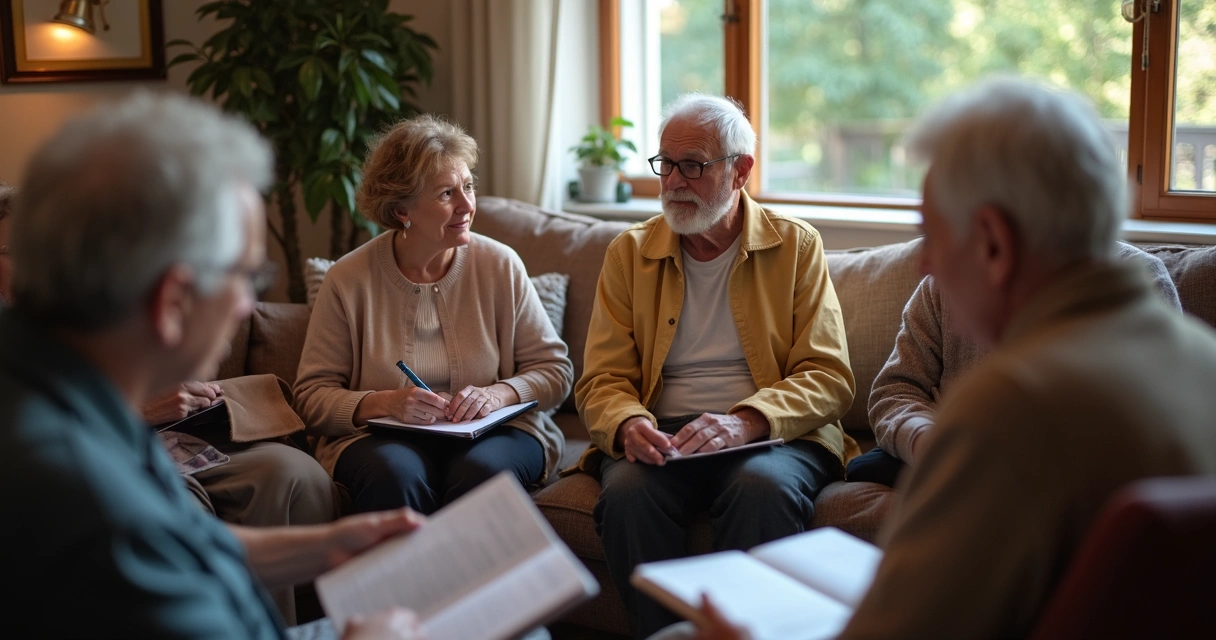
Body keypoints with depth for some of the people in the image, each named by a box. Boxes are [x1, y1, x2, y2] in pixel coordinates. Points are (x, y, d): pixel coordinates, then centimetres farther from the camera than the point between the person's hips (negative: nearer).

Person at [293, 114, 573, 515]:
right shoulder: (349, 280, 0)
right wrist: (384, 403, -19)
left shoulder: (500, 265, 3)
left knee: (481, 471, -33)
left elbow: (554, 369, 6)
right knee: (394, 474, -34)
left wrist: (499, 394, -14)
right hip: (382, 436, -1)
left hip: (492, 434, 1)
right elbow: (312, 396, -1)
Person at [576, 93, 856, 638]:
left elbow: (829, 377, -2)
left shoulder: (796, 246, 6)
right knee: (627, 489, -31)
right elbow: (602, 381, 7)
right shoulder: (630, 253, 12)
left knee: (765, 486, -35)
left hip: (773, 434, -1)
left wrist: (745, 421, -20)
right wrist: (629, 426, -18)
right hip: (662, 437, 2)